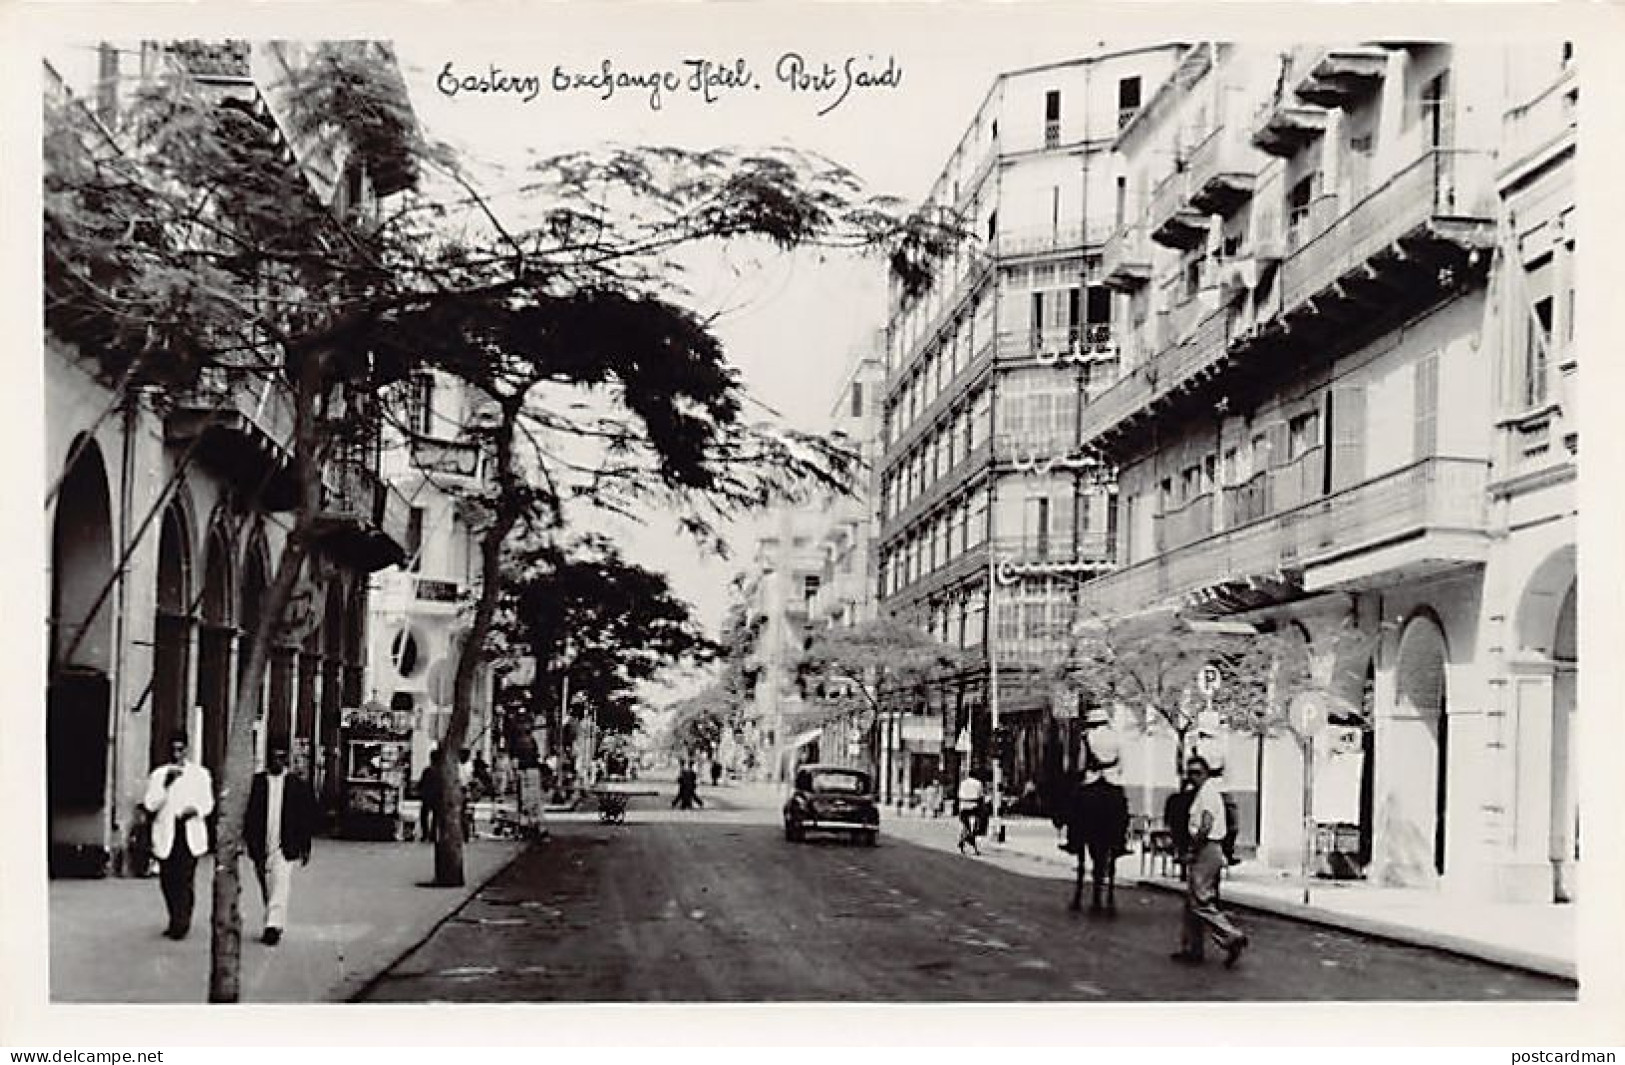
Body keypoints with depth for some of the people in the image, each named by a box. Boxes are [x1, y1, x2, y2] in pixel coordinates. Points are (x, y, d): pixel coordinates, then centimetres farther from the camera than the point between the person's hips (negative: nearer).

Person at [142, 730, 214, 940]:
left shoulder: (200, 774, 8)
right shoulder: (158, 774, 8)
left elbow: (208, 804, 9)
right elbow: (150, 804, -2)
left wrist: (195, 810, -12)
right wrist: (166, 785, -15)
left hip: (190, 834, -2)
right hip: (166, 834, 2)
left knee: (183, 880, -12)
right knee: (167, 881, 3)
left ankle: (181, 923, -7)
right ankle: (176, 922, 19)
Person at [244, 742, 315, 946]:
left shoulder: (297, 784, 2)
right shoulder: (256, 782, 4)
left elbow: (308, 815, 6)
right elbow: (248, 813, 5)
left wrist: (305, 847, 4)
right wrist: (250, 841, -2)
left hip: (285, 848, -2)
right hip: (261, 848, 2)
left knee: (280, 889, -14)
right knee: (267, 891, 10)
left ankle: (274, 927, -17)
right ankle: (274, 927, 22)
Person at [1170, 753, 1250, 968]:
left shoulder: (1208, 791, -13)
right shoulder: (1209, 791, 17)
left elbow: (1206, 827, -21)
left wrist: (1193, 851, -15)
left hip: (1206, 850, -10)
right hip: (1211, 850, 10)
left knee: (1201, 902, -9)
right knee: (1193, 901, 12)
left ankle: (1232, 937, -10)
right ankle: (1192, 948, 16)